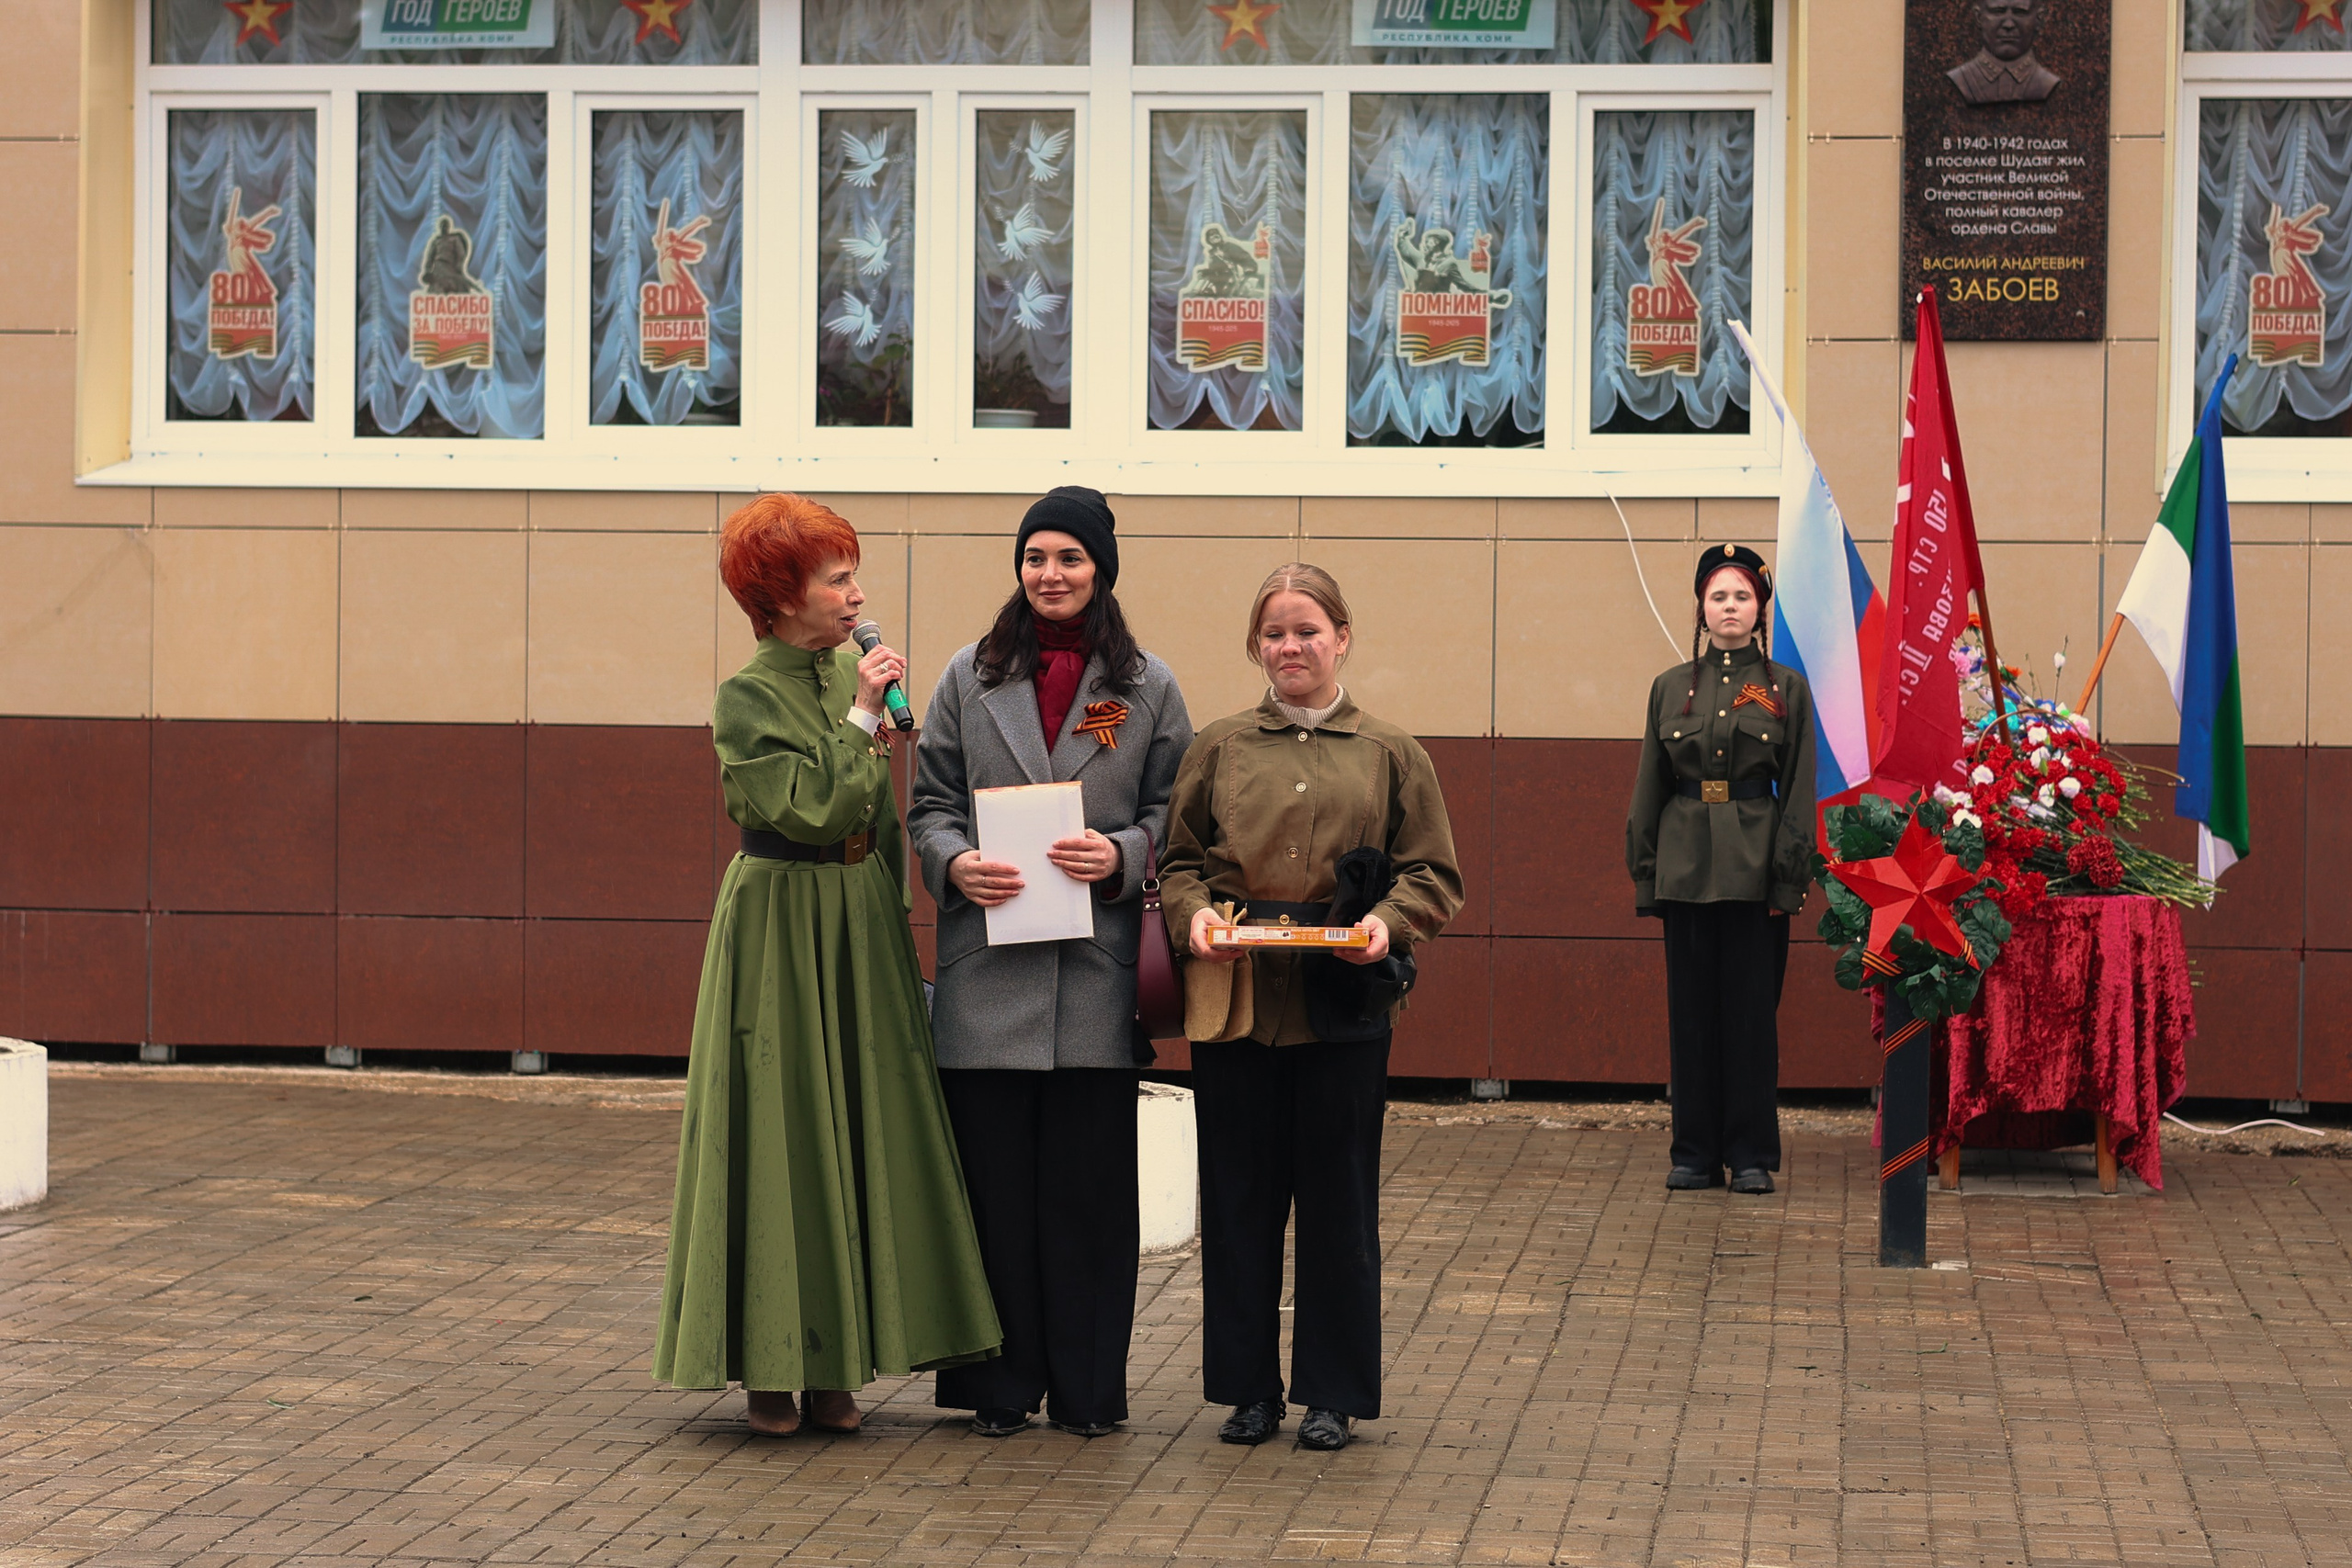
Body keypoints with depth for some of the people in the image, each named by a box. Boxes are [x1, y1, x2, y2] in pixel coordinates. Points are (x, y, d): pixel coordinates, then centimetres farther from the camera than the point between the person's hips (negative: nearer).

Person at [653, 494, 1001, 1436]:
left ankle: (831, 1367, 12)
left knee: (858, 1133, 5)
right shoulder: (747, 698, -10)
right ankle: (770, 1371, 6)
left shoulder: (851, 676, 9)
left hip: (861, 925, 6)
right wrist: (860, 719, -17)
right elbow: (811, 810, -21)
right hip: (782, 926, -6)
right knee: (779, 1138, -2)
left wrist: (892, 927, 14)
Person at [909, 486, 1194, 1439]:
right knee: (994, 1175, 1)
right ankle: (1001, 1384, 11)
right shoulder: (970, 679, 10)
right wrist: (954, 862, -9)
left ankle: (1088, 1387, 11)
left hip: (1097, 966, -1)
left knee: (1090, 1181, 1)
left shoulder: (1147, 688, 8)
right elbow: (929, 803, 11)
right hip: (987, 967, 1)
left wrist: (1122, 855, -11)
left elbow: (1173, 814, 8)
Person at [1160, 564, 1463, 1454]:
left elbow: (1434, 876, 6)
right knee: (1239, 1194, 5)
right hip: (1235, 996, 1)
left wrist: (1389, 921, -12)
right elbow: (1179, 861, 10)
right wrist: (1194, 914, -10)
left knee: (1339, 1196, 4)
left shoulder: (1390, 755, 7)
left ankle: (1333, 1391, 14)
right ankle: (1249, 1386, 16)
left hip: (1344, 1004, -1)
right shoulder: (1218, 749, 10)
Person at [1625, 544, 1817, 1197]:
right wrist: (1645, 873, 4)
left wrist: (1790, 876, -7)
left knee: (1753, 1008, 1)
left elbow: (1800, 792, 1)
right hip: (1687, 867, 2)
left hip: (1755, 867, -2)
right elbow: (1648, 789, 11)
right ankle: (1695, 1152, 13)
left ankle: (1752, 1155, 8)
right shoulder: (1671, 688, 9)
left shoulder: (1785, 688, 4)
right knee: (1691, 1009, 5)